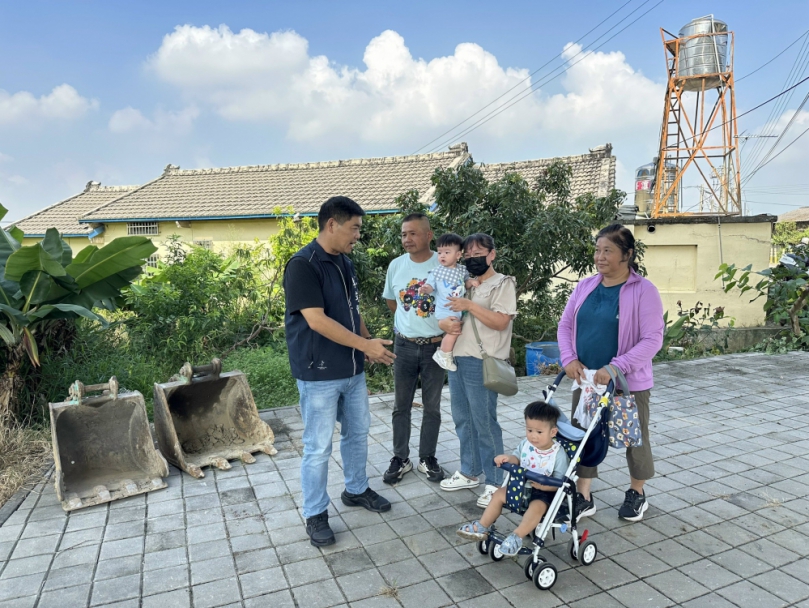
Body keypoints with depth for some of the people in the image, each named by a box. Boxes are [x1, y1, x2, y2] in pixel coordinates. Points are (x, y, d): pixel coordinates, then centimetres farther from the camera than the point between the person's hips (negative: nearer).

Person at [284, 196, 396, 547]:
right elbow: (317, 320, -25)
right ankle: (315, 514, 21)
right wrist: (365, 344, -21)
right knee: (318, 447, 3)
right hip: (319, 374, -8)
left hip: (352, 369, 9)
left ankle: (356, 490, 40)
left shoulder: (344, 263, 9)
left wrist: (368, 344, 8)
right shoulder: (303, 265, -19)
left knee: (358, 432, 20)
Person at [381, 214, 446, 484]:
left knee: (432, 406, 10)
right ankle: (400, 458, 24)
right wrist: (410, 321, 9)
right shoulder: (396, 265, 0)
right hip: (404, 345, 2)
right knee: (401, 405, 10)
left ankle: (427, 458, 26)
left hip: (435, 346, -2)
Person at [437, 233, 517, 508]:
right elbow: (441, 312, 15)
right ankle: (469, 472, 31)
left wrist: (470, 306, -19)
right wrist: (443, 323, -7)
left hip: (482, 363, -7)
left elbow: (500, 322, -16)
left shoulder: (502, 284, -4)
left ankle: (495, 482, 13)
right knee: (462, 419, 15)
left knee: (484, 422, -1)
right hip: (456, 359, 7)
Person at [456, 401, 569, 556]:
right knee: (498, 494, -3)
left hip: (544, 492, -6)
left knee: (537, 507, -34)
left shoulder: (558, 454, -18)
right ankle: (482, 527, 5)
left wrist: (543, 485, -33)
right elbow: (517, 459, 7)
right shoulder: (525, 444, -4)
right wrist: (508, 458, -16)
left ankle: (516, 537, -29)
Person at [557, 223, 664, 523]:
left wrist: (615, 368, -24)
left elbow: (652, 339, -17)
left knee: (634, 439, 14)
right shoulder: (585, 286, 3)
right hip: (585, 380, 4)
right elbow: (565, 325, 8)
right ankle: (583, 497, 25)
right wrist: (568, 358, -9)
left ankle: (637, 494, 38)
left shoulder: (643, 290, -12)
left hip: (628, 383, -4)